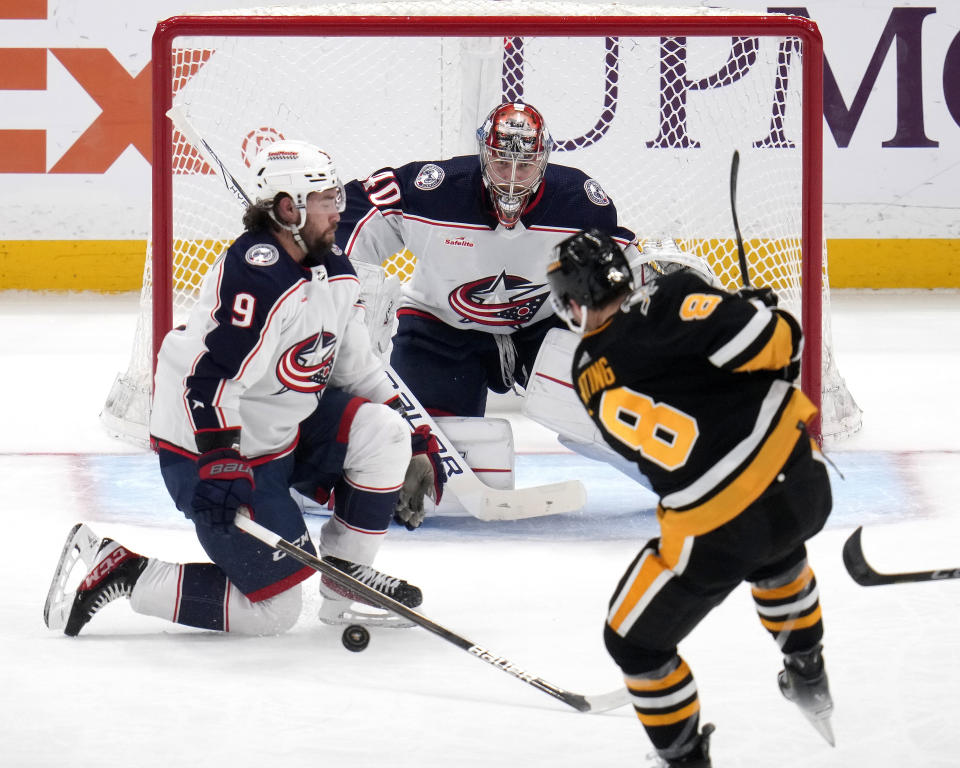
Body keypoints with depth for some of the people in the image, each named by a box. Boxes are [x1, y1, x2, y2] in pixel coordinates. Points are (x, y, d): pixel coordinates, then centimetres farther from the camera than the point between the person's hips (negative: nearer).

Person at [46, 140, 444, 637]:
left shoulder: (335, 274, 6)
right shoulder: (256, 274, -25)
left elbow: (355, 367, 17)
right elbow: (208, 376, -30)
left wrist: (416, 443, 14)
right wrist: (221, 466, -35)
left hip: (285, 428, 9)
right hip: (208, 448, -9)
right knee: (275, 609, -7)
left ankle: (345, 577, 4)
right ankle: (124, 572, 0)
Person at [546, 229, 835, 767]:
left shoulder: (590, 377, 6)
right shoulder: (666, 304, -8)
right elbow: (761, 338, -20)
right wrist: (779, 337, 5)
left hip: (715, 536, -2)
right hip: (802, 484, 2)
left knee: (636, 641, 22)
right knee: (775, 553, 40)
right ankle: (808, 678, 47)